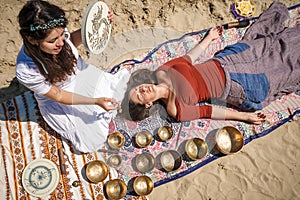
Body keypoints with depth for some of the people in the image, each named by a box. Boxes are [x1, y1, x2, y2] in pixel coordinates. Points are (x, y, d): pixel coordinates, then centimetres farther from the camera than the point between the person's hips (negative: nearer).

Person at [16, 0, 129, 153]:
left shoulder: (56, 32, -27)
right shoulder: (26, 71, -37)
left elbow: (72, 40, -2)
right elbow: (59, 96, -23)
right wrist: (95, 101, -31)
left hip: (80, 72, 4)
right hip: (58, 102, -4)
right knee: (92, 141, -6)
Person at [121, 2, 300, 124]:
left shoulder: (161, 72, -11)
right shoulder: (175, 110, -25)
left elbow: (189, 57, 2)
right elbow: (207, 111, -19)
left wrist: (208, 38, 13)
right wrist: (245, 116, -17)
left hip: (221, 62, 4)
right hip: (232, 86, -3)